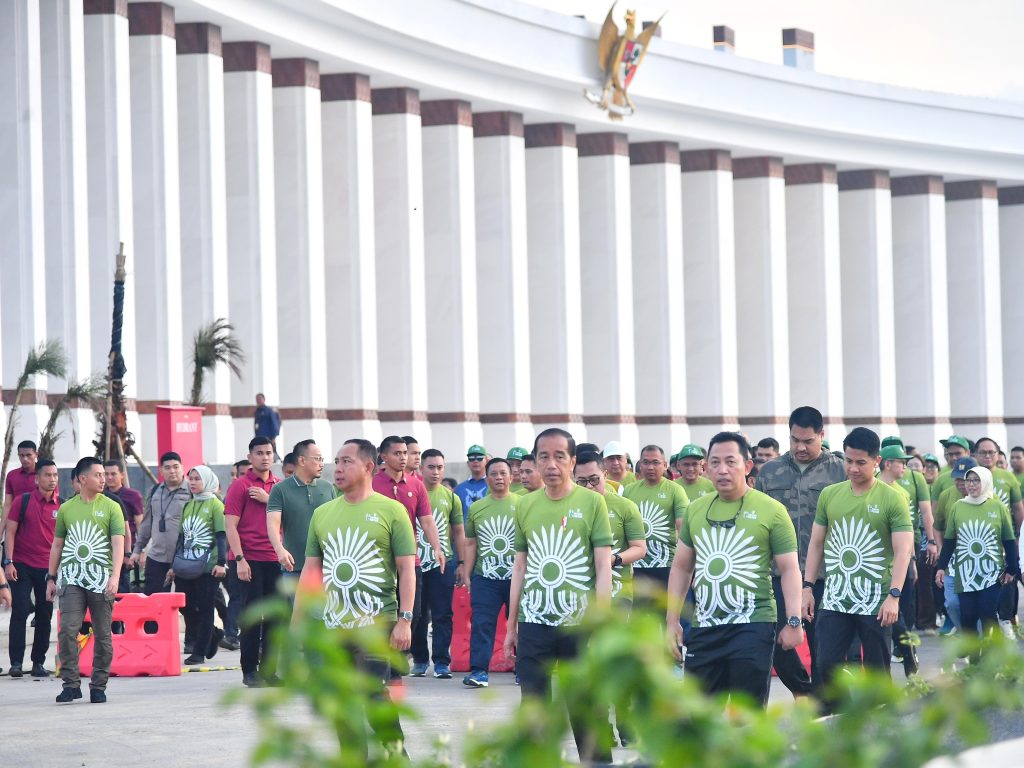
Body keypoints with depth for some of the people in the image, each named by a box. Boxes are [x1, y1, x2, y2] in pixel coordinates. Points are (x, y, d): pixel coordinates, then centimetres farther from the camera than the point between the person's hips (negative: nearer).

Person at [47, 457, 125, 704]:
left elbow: (118, 544, -6)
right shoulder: (66, 509, 10)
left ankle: (98, 686, 11)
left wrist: (115, 576, -19)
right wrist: (51, 578, 14)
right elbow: (57, 544, 17)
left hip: (102, 580, -1)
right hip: (71, 579, 1)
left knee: (103, 635, 2)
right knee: (67, 630, -11)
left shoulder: (111, 507, 2)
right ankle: (71, 685, -6)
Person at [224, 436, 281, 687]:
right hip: (249, 560, -5)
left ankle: (268, 669, 13)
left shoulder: (280, 486, 12)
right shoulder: (240, 485, -2)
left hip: (275, 560, 5)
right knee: (252, 616, -2)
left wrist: (268, 499, -6)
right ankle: (249, 671, 4)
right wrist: (240, 559, -14)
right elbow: (230, 525, -7)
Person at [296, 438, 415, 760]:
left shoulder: (391, 511, -2)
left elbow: (407, 570, -3)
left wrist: (405, 620, -10)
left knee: (374, 697, -10)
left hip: (376, 626, -5)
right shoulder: (323, 513, 11)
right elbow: (311, 570, 15)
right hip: (333, 628, 5)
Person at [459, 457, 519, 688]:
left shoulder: (523, 504, 3)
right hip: (484, 578, 1)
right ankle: (479, 670, -6)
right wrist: (466, 575, 8)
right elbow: (470, 544, 13)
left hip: (517, 576, -1)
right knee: (481, 623, -6)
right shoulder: (476, 508, 10)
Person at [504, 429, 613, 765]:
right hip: (534, 624, 3)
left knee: (587, 711, 3)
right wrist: (511, 626, 13)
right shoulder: (525, 505, 7)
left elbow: (604, 567, -4)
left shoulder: (592, 502, -3)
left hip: (579, 624, -3)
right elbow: (520, 567, 14)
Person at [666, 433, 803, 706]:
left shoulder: (771, 510, -4)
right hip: (704, 627, 5)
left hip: (753, 625, -5)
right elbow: (681, 567, 17)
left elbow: (789, 569, -4)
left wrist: (794, 621, -11)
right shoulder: (695, 510, 9)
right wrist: (672, 620, 11)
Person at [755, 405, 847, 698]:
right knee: (777, 640, -2)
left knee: (821, 646, 2)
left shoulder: (840, 472, -1)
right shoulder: (769, 471, 9)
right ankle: (803, 690, 22)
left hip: (822, 576, -3)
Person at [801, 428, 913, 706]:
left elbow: (903, 551, -10)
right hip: (834, 599, 3)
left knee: (877, 670, 5)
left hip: (876, 602, -3)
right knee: (827, 664, -4)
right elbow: (816, 543, 13)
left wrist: (894, 596, -19)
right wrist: (807, 588, 8)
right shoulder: (829, 495, 7)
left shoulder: (893, 499, -5)